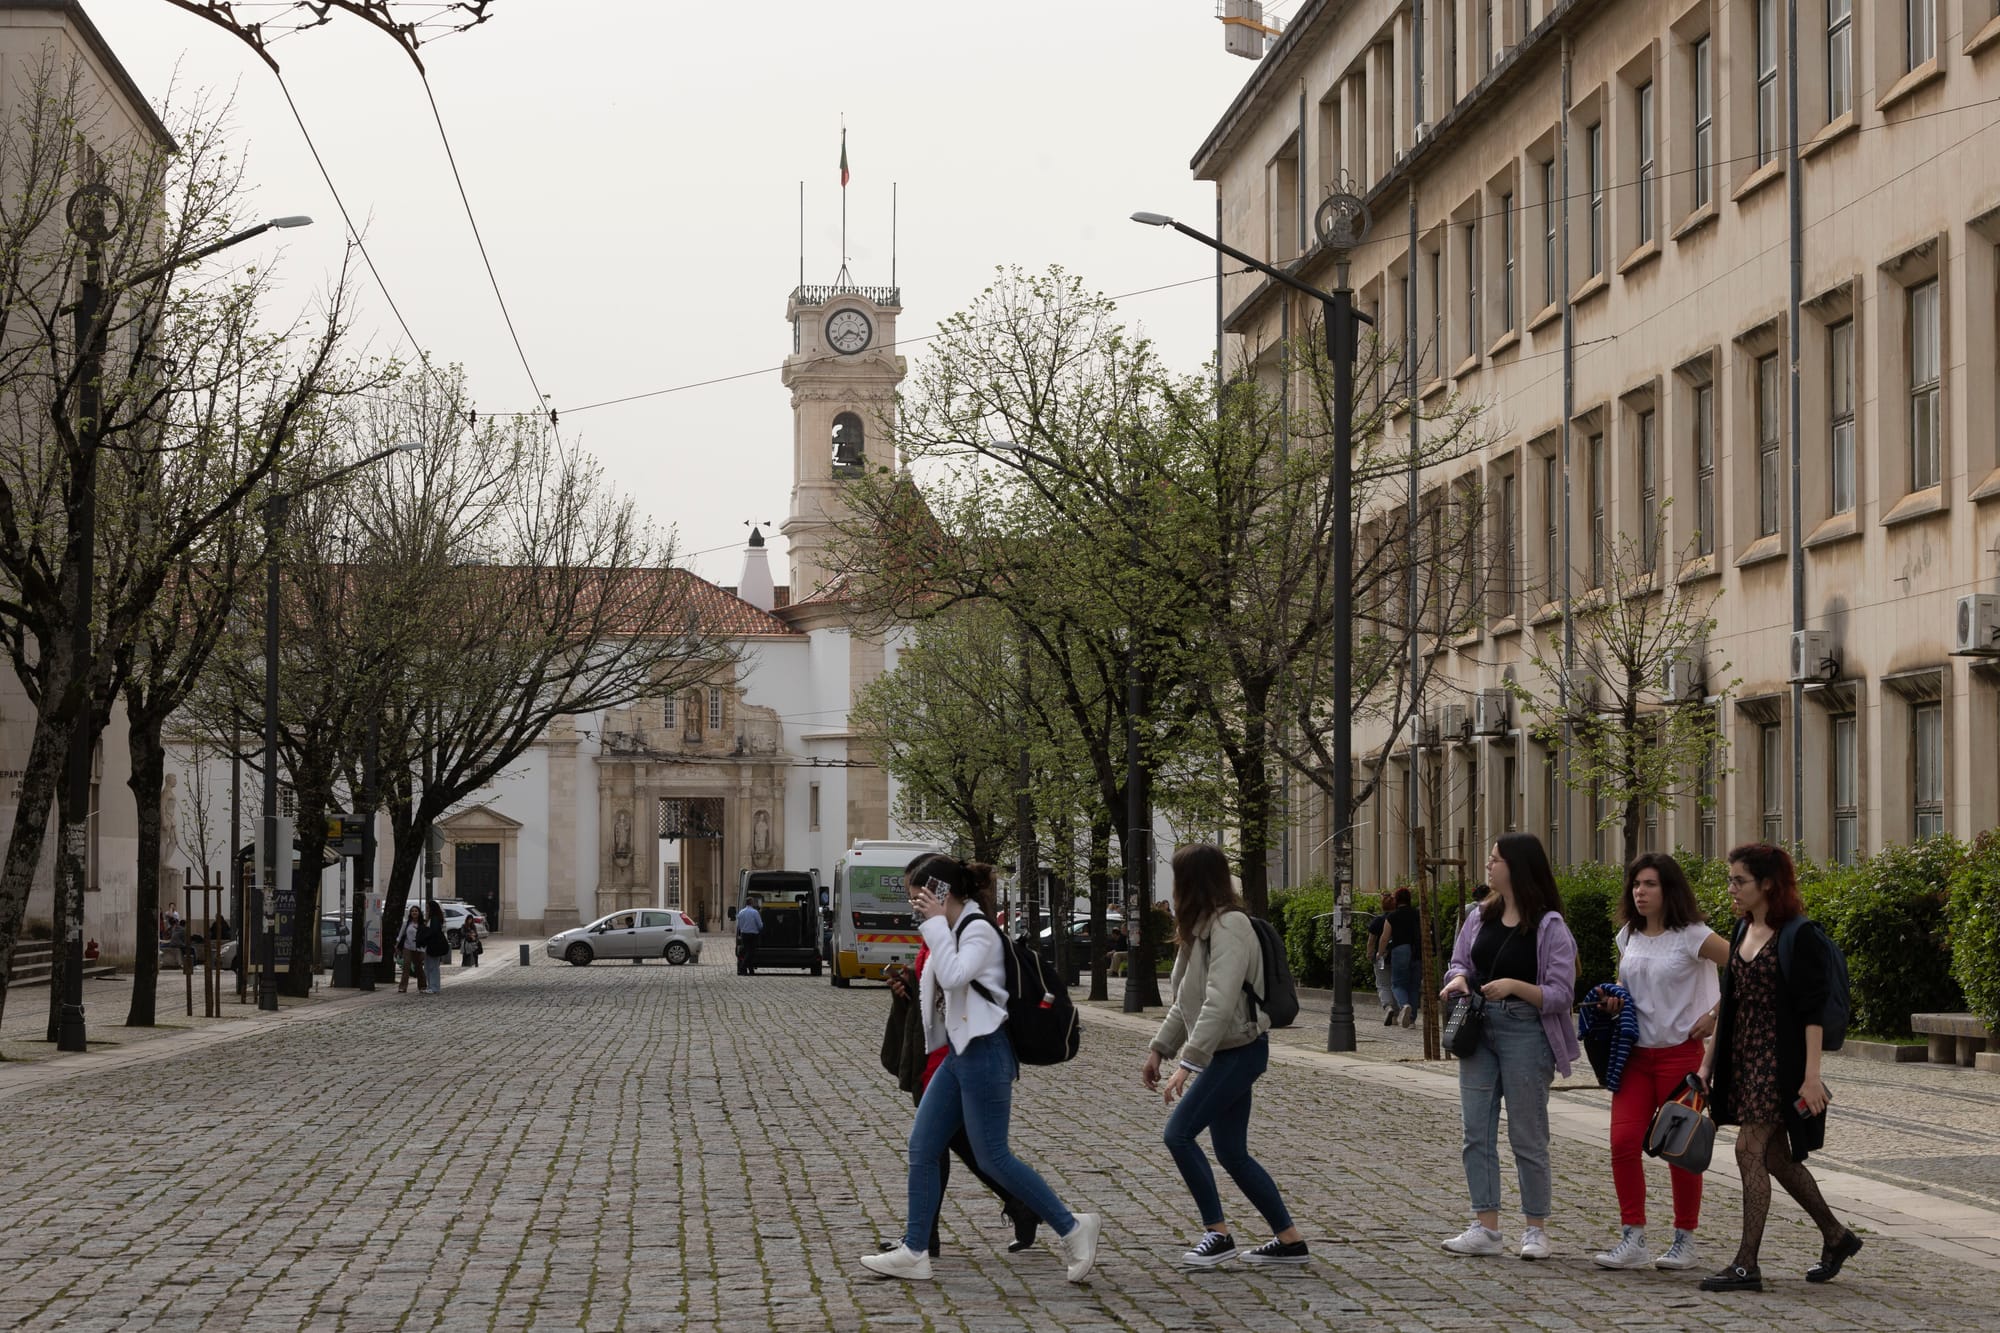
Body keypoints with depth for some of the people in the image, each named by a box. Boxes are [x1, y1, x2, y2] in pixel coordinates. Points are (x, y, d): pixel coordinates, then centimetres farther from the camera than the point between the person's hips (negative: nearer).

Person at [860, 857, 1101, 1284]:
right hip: (958, 1053, 10)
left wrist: (935, 923, -22)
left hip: (983, 1053, -10)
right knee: (921, 1148, 7)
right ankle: (914, 1252, 10)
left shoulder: (979, 930, -13)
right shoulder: (953, 931, 15)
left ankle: (1071, 1228, 1)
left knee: (992, 1157, -8)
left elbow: (954, 976, -27)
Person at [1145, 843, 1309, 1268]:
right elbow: (1186, 1001, 22)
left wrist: (1187, 1063, -28)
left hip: (1239, 1051, -10)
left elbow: (1219, 1003, -26)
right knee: (1232, 1154, 10)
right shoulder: (1201, 927, 14)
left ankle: (1218, 1234, -6)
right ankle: (1289, 1241, 16)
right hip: (1226, 1054, 10)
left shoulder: (1229, 926, -17)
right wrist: (1160, 1048, 18)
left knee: (1178, 1133, -14)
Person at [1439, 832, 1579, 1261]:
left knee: (1527, 1136, 1)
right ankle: (1486, 1227, 9)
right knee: (1476, 1132, 4)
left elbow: (1560, 995, -10)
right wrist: (1458, 979, -2)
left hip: (1524, 1031, -6)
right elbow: (1460, 962, 21)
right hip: (1479, 1029, 6)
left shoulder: (1549, 927, -8)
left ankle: (1535, 1228, 11)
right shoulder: (1480, 918, 10)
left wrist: (1515, 986, -24)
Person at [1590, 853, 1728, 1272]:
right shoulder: (1628, 937, 10)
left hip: (1680, 1052, -5)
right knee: (1623, 1141, -8)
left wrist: (1715, 1016, -13)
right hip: (1636, 1054, 5)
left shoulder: (1692, 937, -9)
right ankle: (1633, 1240, -2)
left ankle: (1684, 1240, 16)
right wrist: (1613, 1000, 4)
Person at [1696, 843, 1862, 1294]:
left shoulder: (1798, 936, -12)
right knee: (1776, 1156, 12)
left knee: (1751, 1149, -11)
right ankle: (1836, 1237, 29)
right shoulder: (1743, 931, 11)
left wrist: (1812, 1075, -19)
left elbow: (1812, 1012, -15)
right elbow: (1730, 1003, 18)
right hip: (1744, 1054, 8)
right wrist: (1708, 1062, 16)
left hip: (1779, 1057, -8)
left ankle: (1747, 1264, -7)